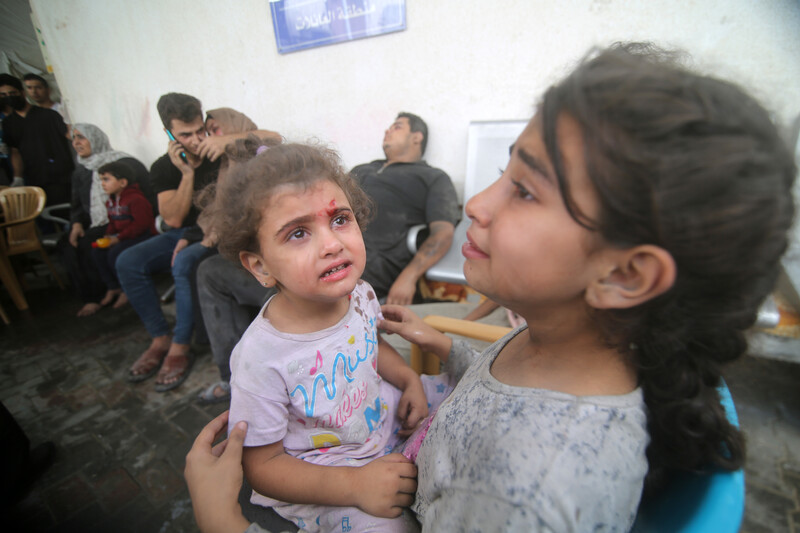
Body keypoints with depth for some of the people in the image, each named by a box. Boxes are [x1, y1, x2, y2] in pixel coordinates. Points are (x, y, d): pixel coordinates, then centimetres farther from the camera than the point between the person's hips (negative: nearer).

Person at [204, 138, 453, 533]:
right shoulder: (261, 359, -31)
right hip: (318, 478, -5)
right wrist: (354, 485, -26)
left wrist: (409, 379, -8)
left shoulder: (359, 294, -15)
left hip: (381, 413, 6)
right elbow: (262, 465, -18)